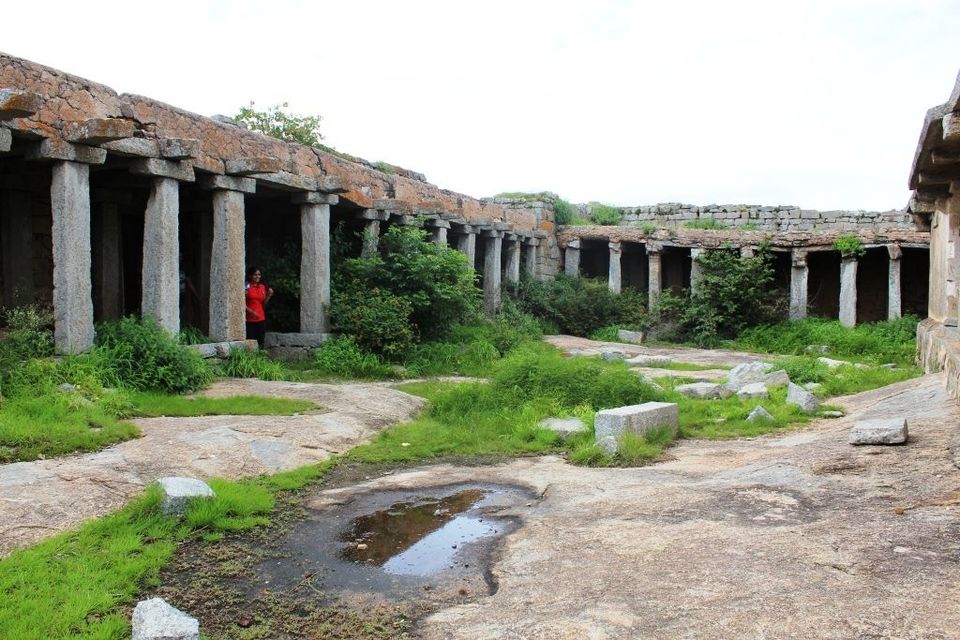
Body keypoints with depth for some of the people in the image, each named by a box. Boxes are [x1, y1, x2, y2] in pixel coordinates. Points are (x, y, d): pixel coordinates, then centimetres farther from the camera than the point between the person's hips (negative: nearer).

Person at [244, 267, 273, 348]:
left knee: (260, 342, 4)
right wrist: (251, 311, -17)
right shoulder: (246, 287, -5)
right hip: (249, 319, -5)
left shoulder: (263, 287, 12)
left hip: (261, 319, 5)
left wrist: (269, 295, 1)